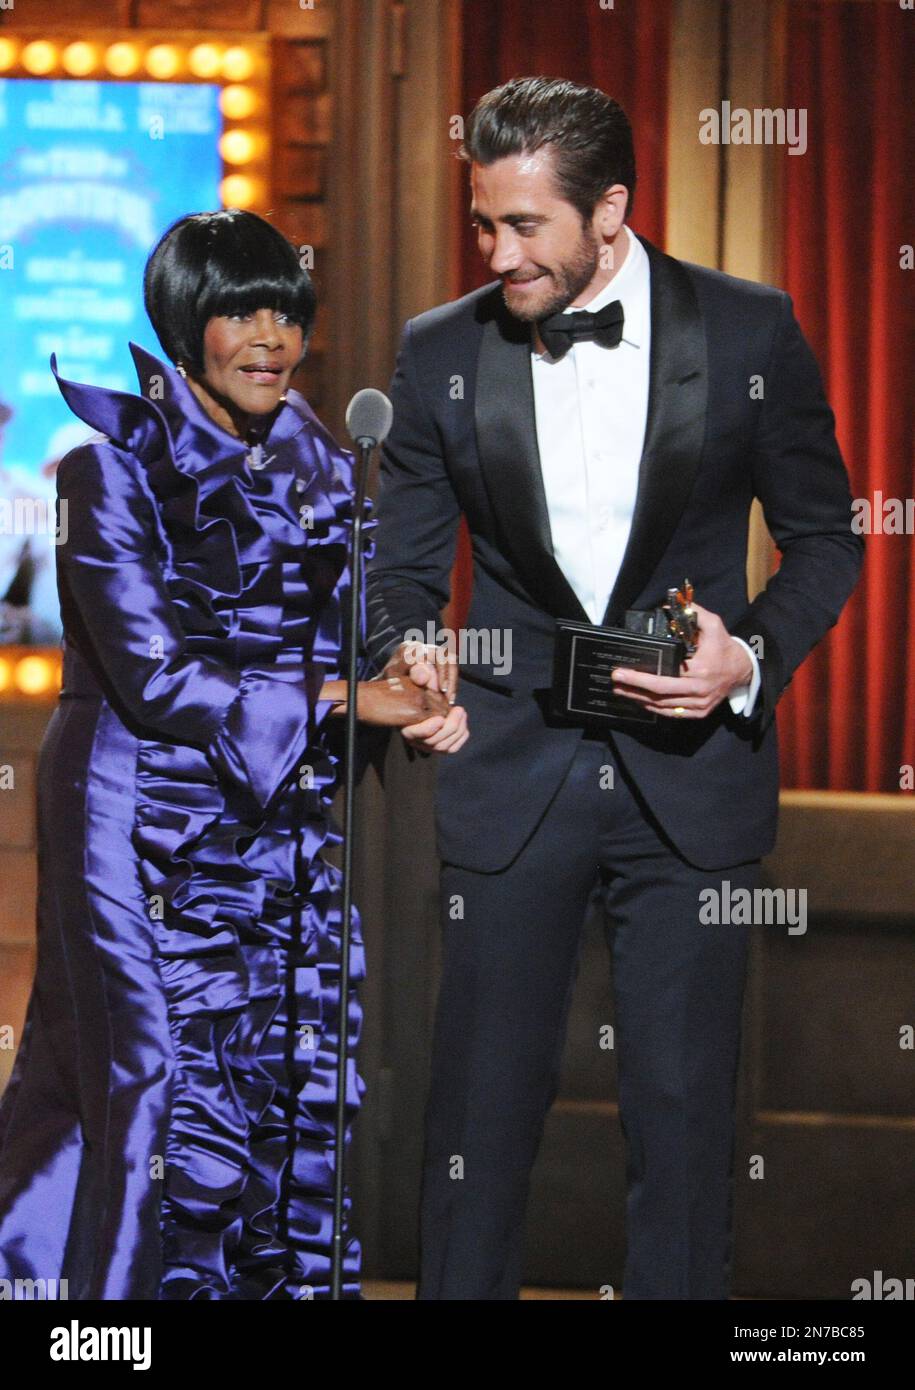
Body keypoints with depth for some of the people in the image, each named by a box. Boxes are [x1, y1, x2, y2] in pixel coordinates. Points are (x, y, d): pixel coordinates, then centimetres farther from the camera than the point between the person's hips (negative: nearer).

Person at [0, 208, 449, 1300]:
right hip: (148, 821, -5)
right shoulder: (114, 468, -8)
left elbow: (342, 645, 14)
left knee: (298, 1087, 0)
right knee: (164, 1081, -6)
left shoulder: (319, 469, 10)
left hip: (282, 829, 6)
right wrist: (339, 699, -16)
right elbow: (151, 678, -14)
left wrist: (399, 678, -10)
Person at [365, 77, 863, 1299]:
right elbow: (404, 565, 7)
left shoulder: (748, 332, -4)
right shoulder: (442, 354, 1)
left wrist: (754, 656, -13)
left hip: (691, 774, -1)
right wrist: (410, 660, -15)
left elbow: (824, 535, 5)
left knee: (684, 1108, 5)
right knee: (481, 1098, 5)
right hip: (510, 774, 1)